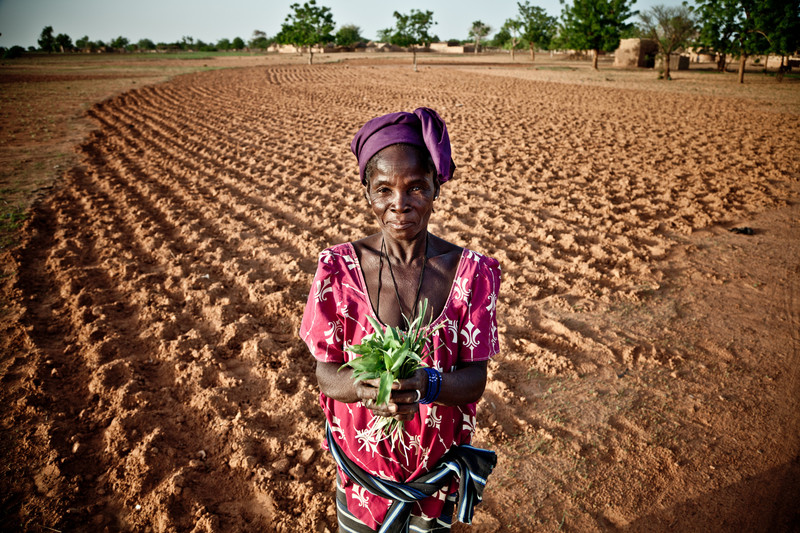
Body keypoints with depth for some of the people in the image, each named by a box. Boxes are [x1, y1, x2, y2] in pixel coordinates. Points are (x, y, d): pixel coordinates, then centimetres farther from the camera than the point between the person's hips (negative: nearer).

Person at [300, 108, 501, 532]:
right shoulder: (339, 267, -15)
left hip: (438, 464, 1)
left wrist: (424, 384, -34)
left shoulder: (470, 271, -14)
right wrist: (363, 385, -34)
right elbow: (326, 373, -12)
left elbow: (475, 381, -13)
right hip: (361, 460, 0)